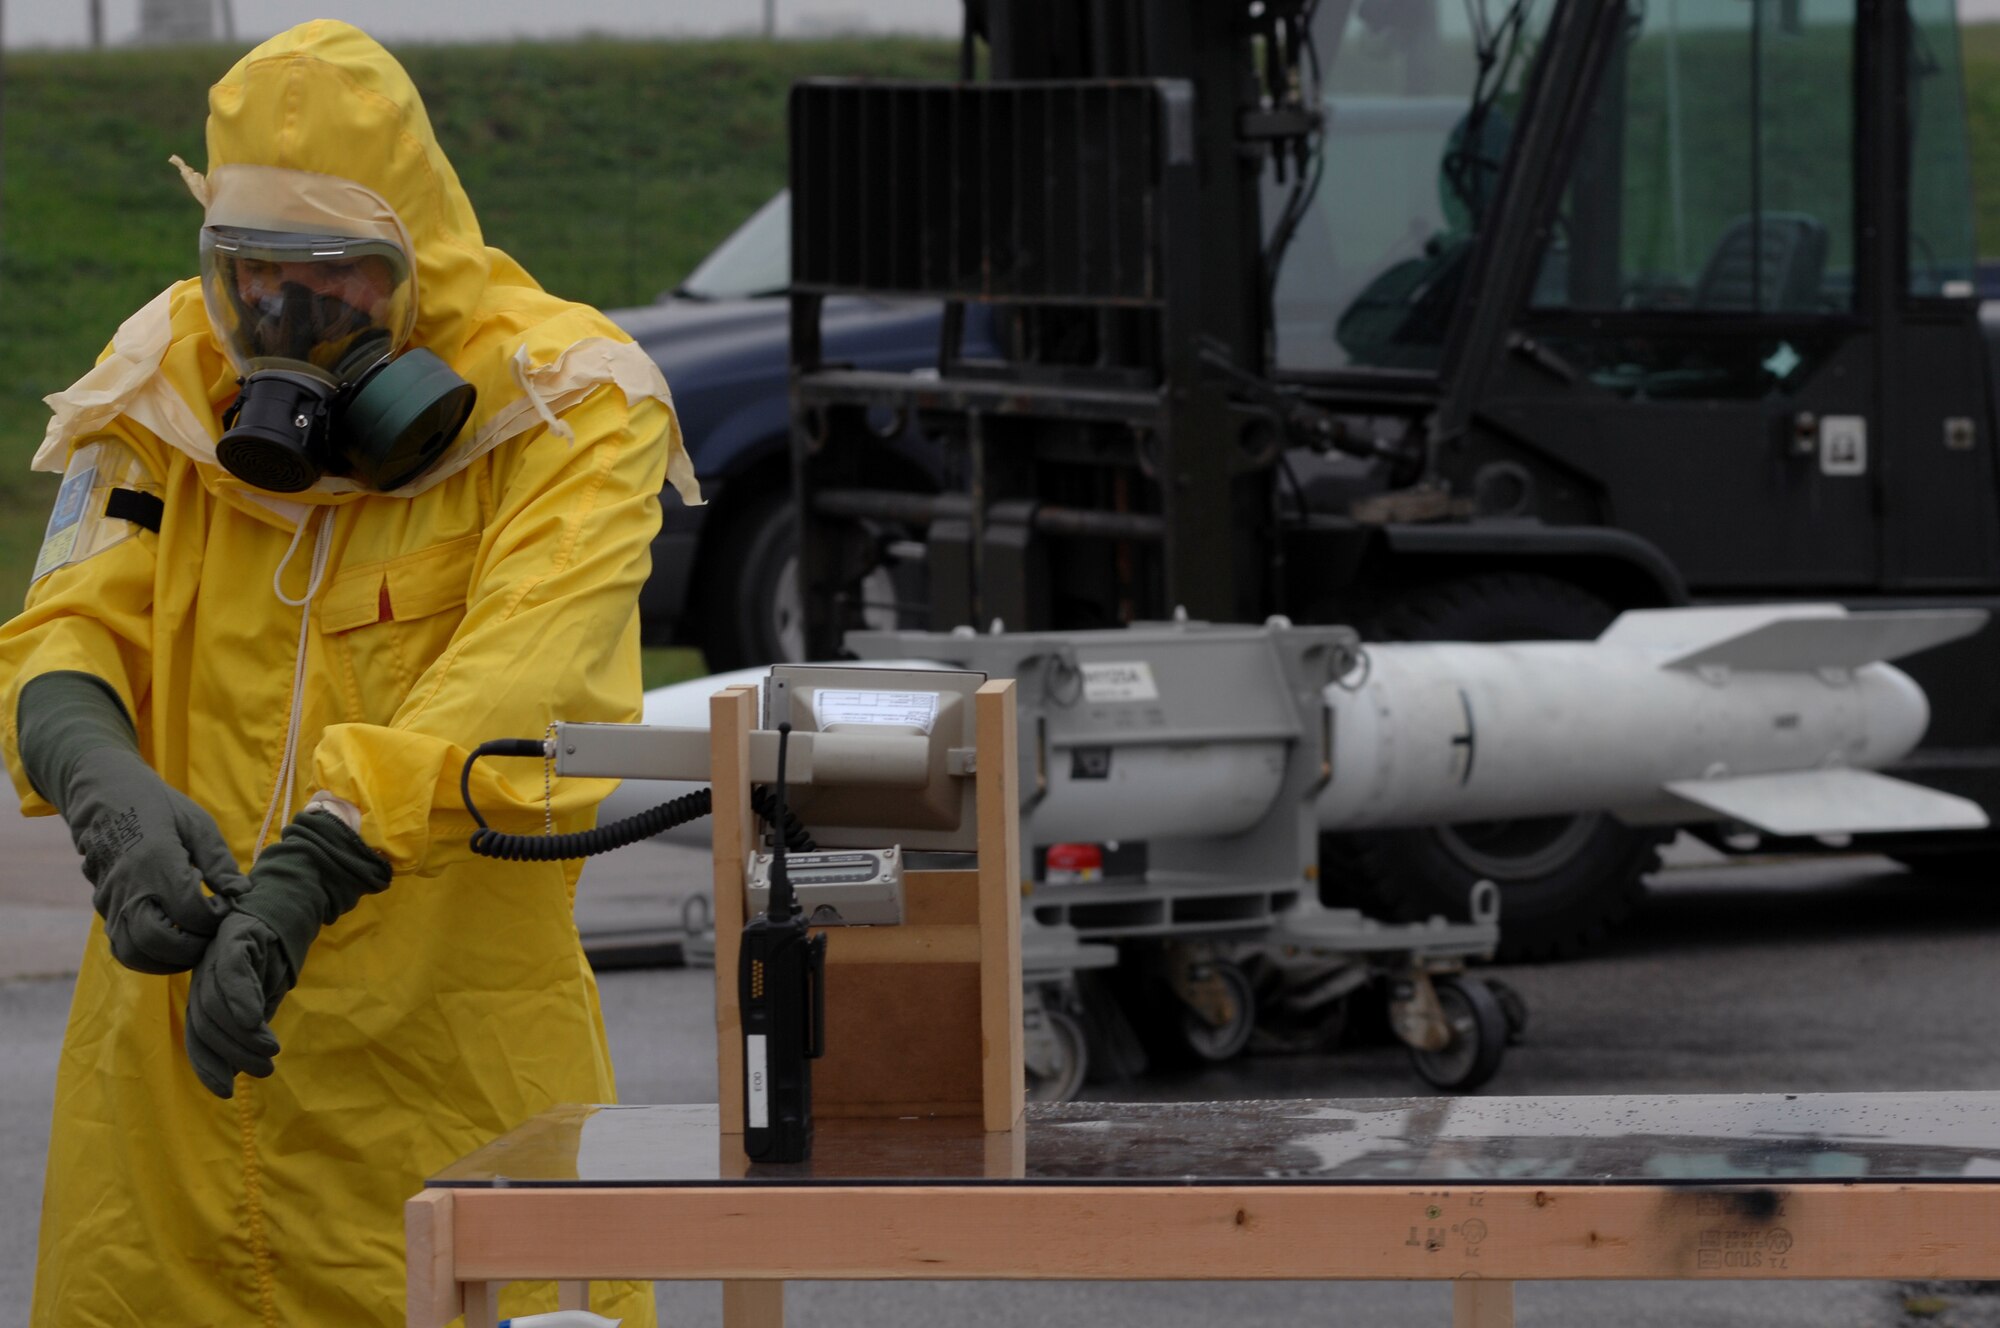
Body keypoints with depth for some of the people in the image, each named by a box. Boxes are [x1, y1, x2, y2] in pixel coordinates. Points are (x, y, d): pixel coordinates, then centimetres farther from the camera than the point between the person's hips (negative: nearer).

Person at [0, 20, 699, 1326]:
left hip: (452, 1054, -4)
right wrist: (106, 786, -28)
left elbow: (516, 685, -21)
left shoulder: (565, 407, -8)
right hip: (171, 1043, 4)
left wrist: (304, 876, -35)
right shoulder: (166, 379, 6)